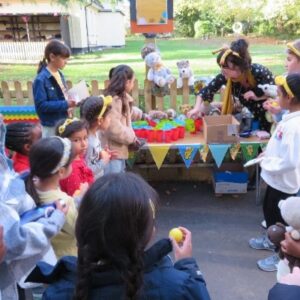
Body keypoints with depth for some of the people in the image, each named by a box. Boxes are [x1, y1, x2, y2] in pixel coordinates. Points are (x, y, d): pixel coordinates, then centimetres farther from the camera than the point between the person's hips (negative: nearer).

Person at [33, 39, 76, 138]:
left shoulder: (59, 74, 6)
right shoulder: (41, 79, -19)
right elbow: (41, 105, -23)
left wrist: (70, 100, -3)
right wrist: (65, 104, -26)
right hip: (51, 126, -8)